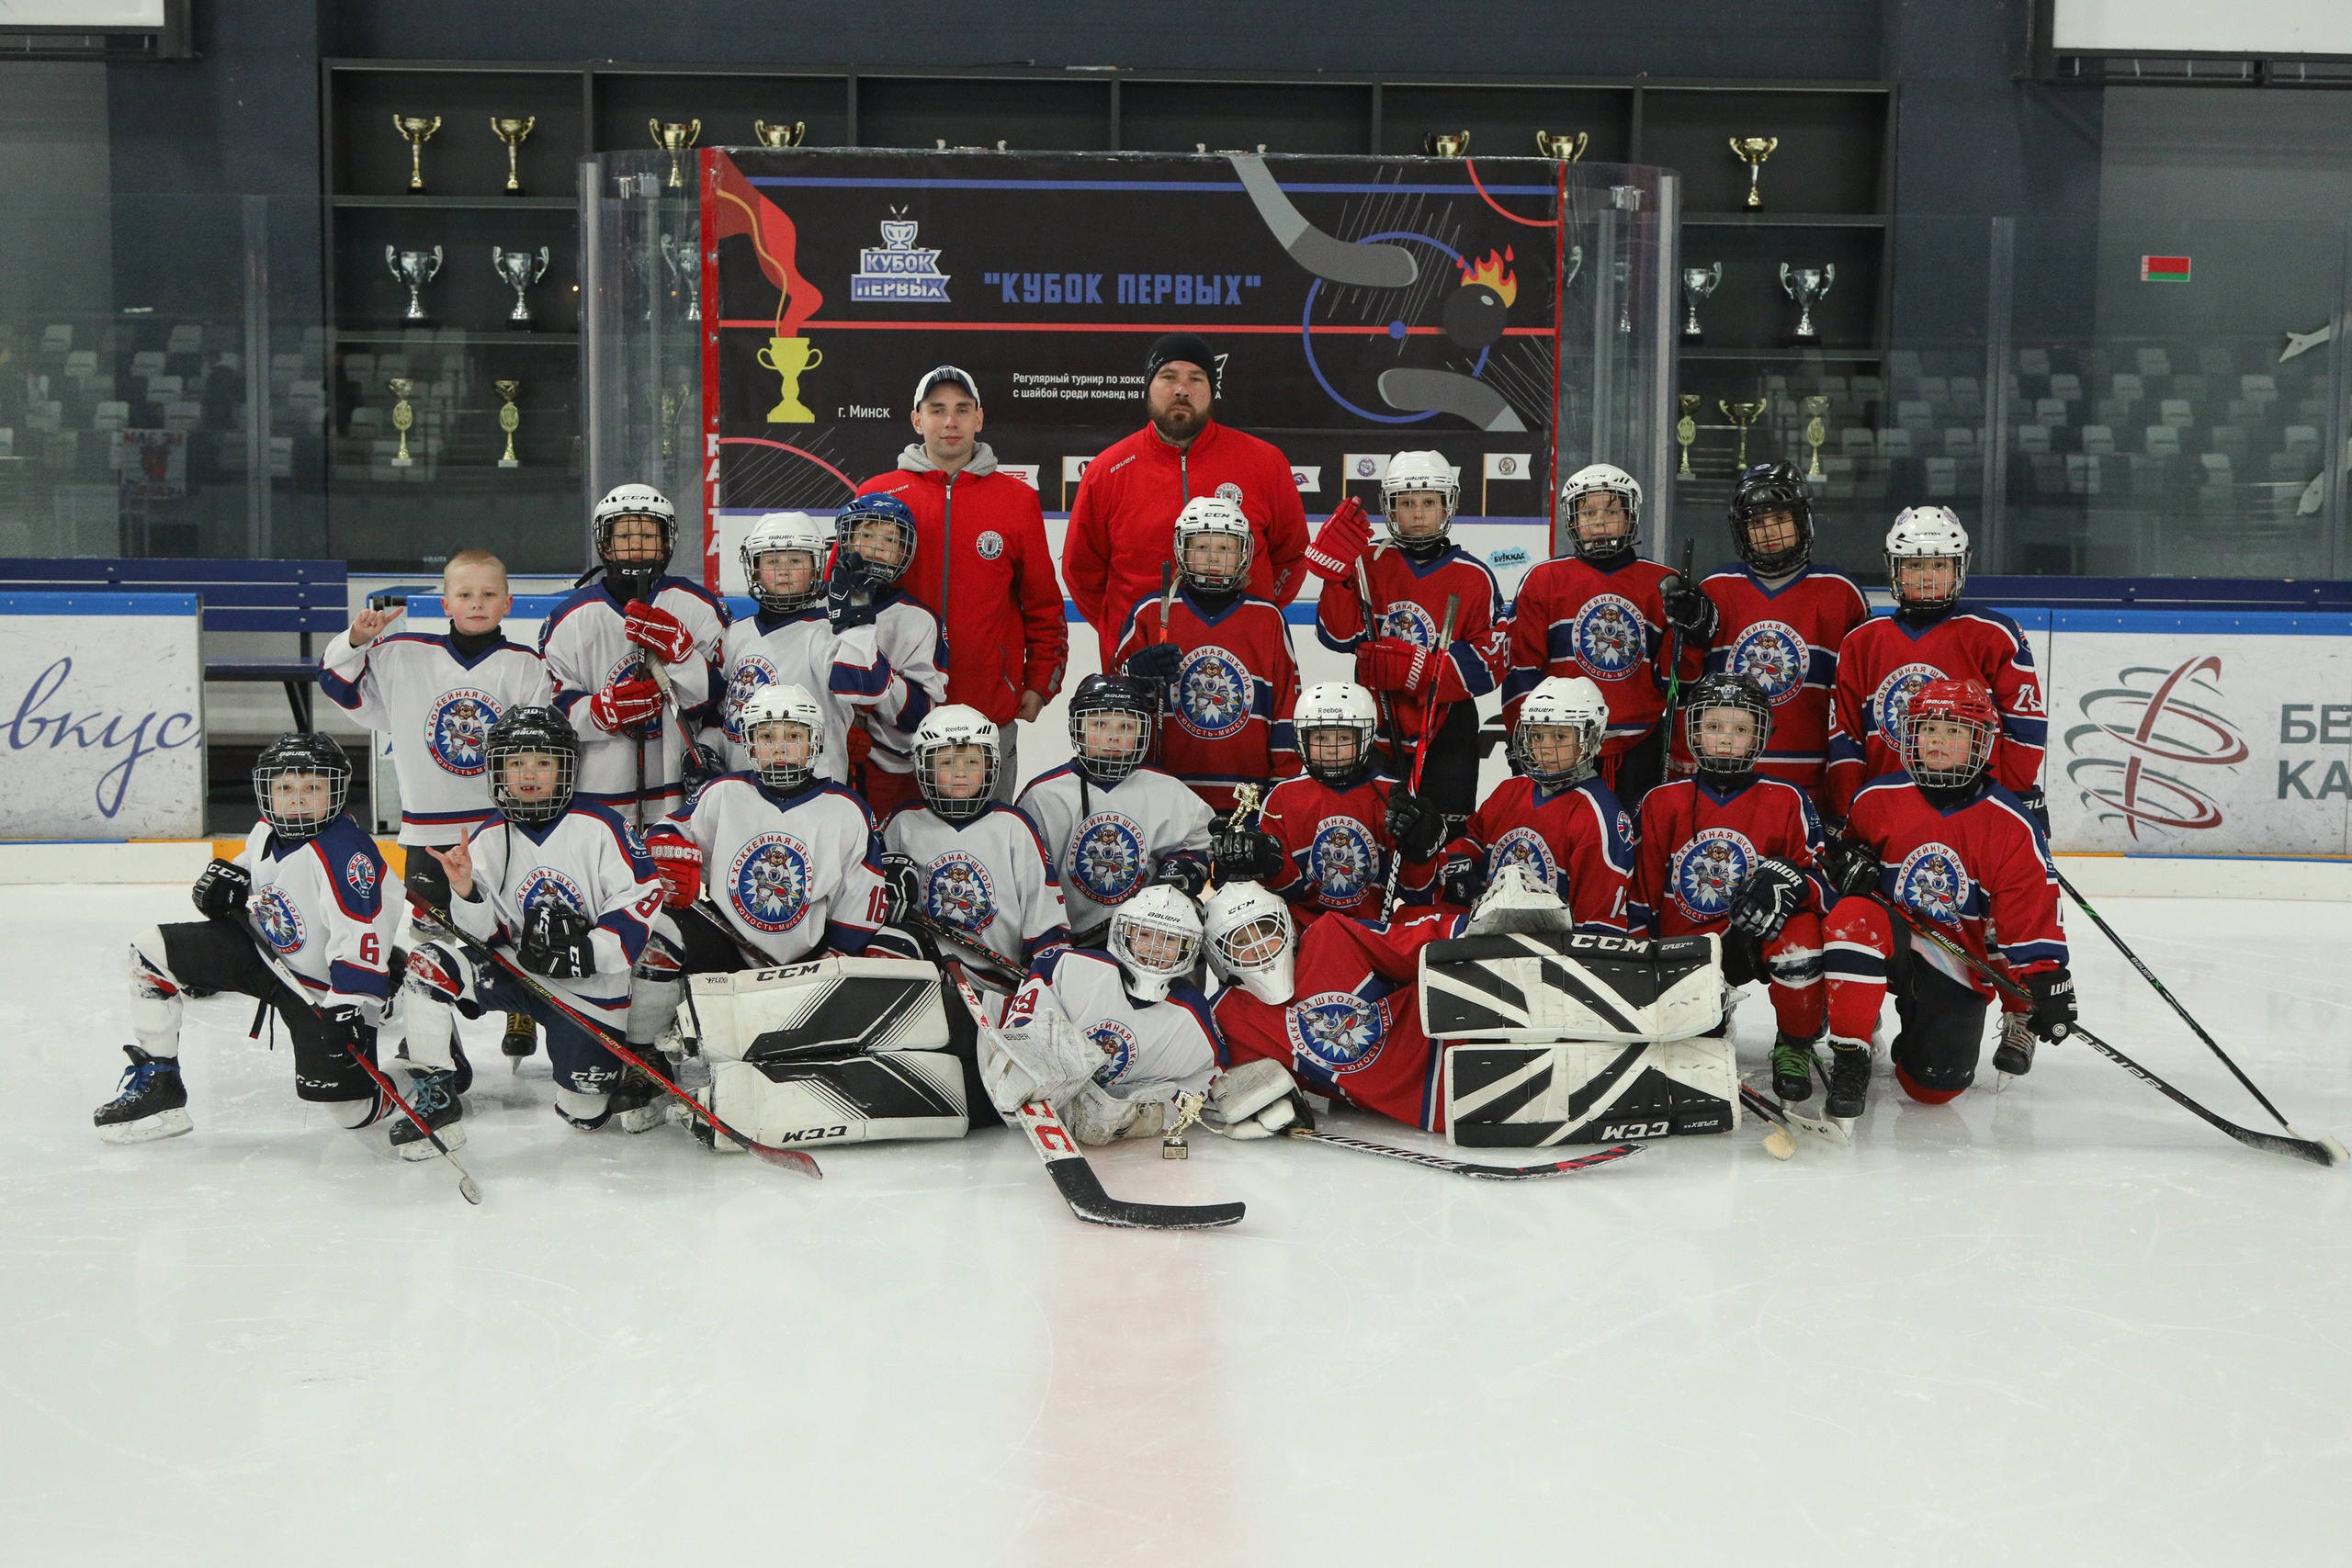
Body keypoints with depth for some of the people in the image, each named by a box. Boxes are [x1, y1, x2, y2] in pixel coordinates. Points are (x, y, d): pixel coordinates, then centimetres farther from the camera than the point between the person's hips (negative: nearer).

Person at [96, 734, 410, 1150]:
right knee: (150, 952, -1)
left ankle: (424, 1086, 18)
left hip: (323, 986, -8)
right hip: (266, 950, 8)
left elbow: (361, 936, -34)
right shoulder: (266, 831, -2)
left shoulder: (346, 852, -28)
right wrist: (226, 877, 0)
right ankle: (154, 1084, 7)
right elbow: (250, 866, 23)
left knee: (348, 1107, -14)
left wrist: (349, 1009, -41)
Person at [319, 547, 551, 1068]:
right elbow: (340, 682, 9)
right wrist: (356, 640, -8)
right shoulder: (403, 656, 1)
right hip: (428, 825, 1)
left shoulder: (526, 666, 0)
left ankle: (521, 1013, 28)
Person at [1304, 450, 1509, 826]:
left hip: (1446, 728, -1)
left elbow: (1492, 663, -8)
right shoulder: (1370, 565, 2)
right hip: (1376, 725, 1)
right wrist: (1337, 567, -22)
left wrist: (1417, 667, -19)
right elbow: (1340, 636, -10)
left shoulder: (1474, 577, -2)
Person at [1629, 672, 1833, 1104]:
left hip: (1760, 935, -1)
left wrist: (1789, 882, -25)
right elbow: (1642, 889, 8)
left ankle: (1794, 1046, -6)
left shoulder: (1786, 801, 0)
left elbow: (1819, 879, -1)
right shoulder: (1663, 801, 3)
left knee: (1800, 936, -35)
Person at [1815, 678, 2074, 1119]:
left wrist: (2046, 978, -14)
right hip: (1890, 939, 0)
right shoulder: (1878, 797, -2)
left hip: (1960, 962, 0)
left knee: (1935, 1085, -10)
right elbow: (1846, 844, 17)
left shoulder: (2012, 825, -6)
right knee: (1853, 917, -37)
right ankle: (1849, 1057, -24)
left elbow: (2032, 913, -5)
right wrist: (1848, 859, -7)